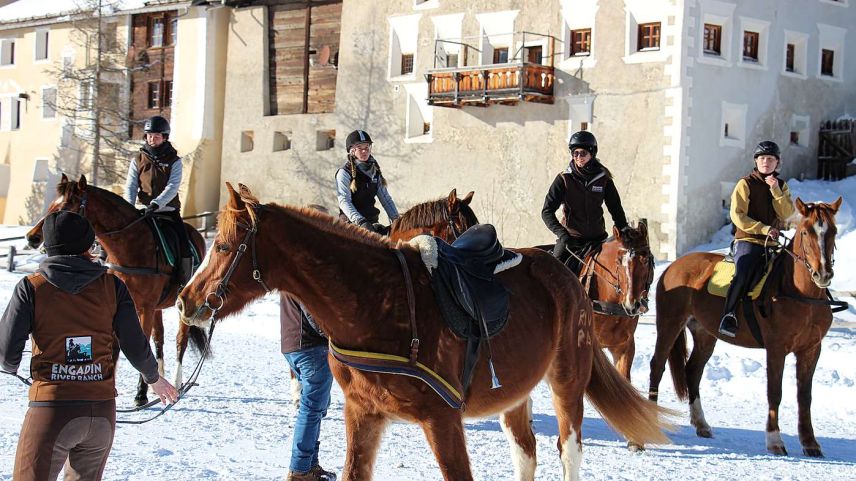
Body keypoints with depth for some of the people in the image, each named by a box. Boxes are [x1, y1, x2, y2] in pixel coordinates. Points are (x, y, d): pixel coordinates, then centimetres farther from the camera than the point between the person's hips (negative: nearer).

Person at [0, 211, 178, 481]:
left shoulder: (31, 288, -4)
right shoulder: (112, 286, 1)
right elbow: (136, 348, 1)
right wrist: (153, 378, 21)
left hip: (51, 410, -3)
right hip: (103, 411, 3)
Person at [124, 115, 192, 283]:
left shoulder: (174, 161, 2)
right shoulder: (138, 160, 8)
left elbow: (172, 187, -11)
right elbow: (131, 186, 2)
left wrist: (156, 203, -26)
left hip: (168, 210, -2)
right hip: (144, 211, 2)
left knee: (184, 247, -16)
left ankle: (185, 286, -8)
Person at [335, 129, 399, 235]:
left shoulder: (375, 171, 17)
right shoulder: (344, 173, -2)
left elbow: (385, 198, 19)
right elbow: (344, 201, -14)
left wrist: (396, 220, 5)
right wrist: (361, 222, -28)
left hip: (372, 221, 6)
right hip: (351, 222, -6)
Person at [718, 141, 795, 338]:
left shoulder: (781, 186, 15)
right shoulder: (746, 184, 1)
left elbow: (787, 213, 1)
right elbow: (737, 215, -7)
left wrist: (775, 190, -10)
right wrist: (763, 229, -15)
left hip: (773, 243, 5)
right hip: (747, 240, -5)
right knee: (743, 275, -29)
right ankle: (728, 317, -28)